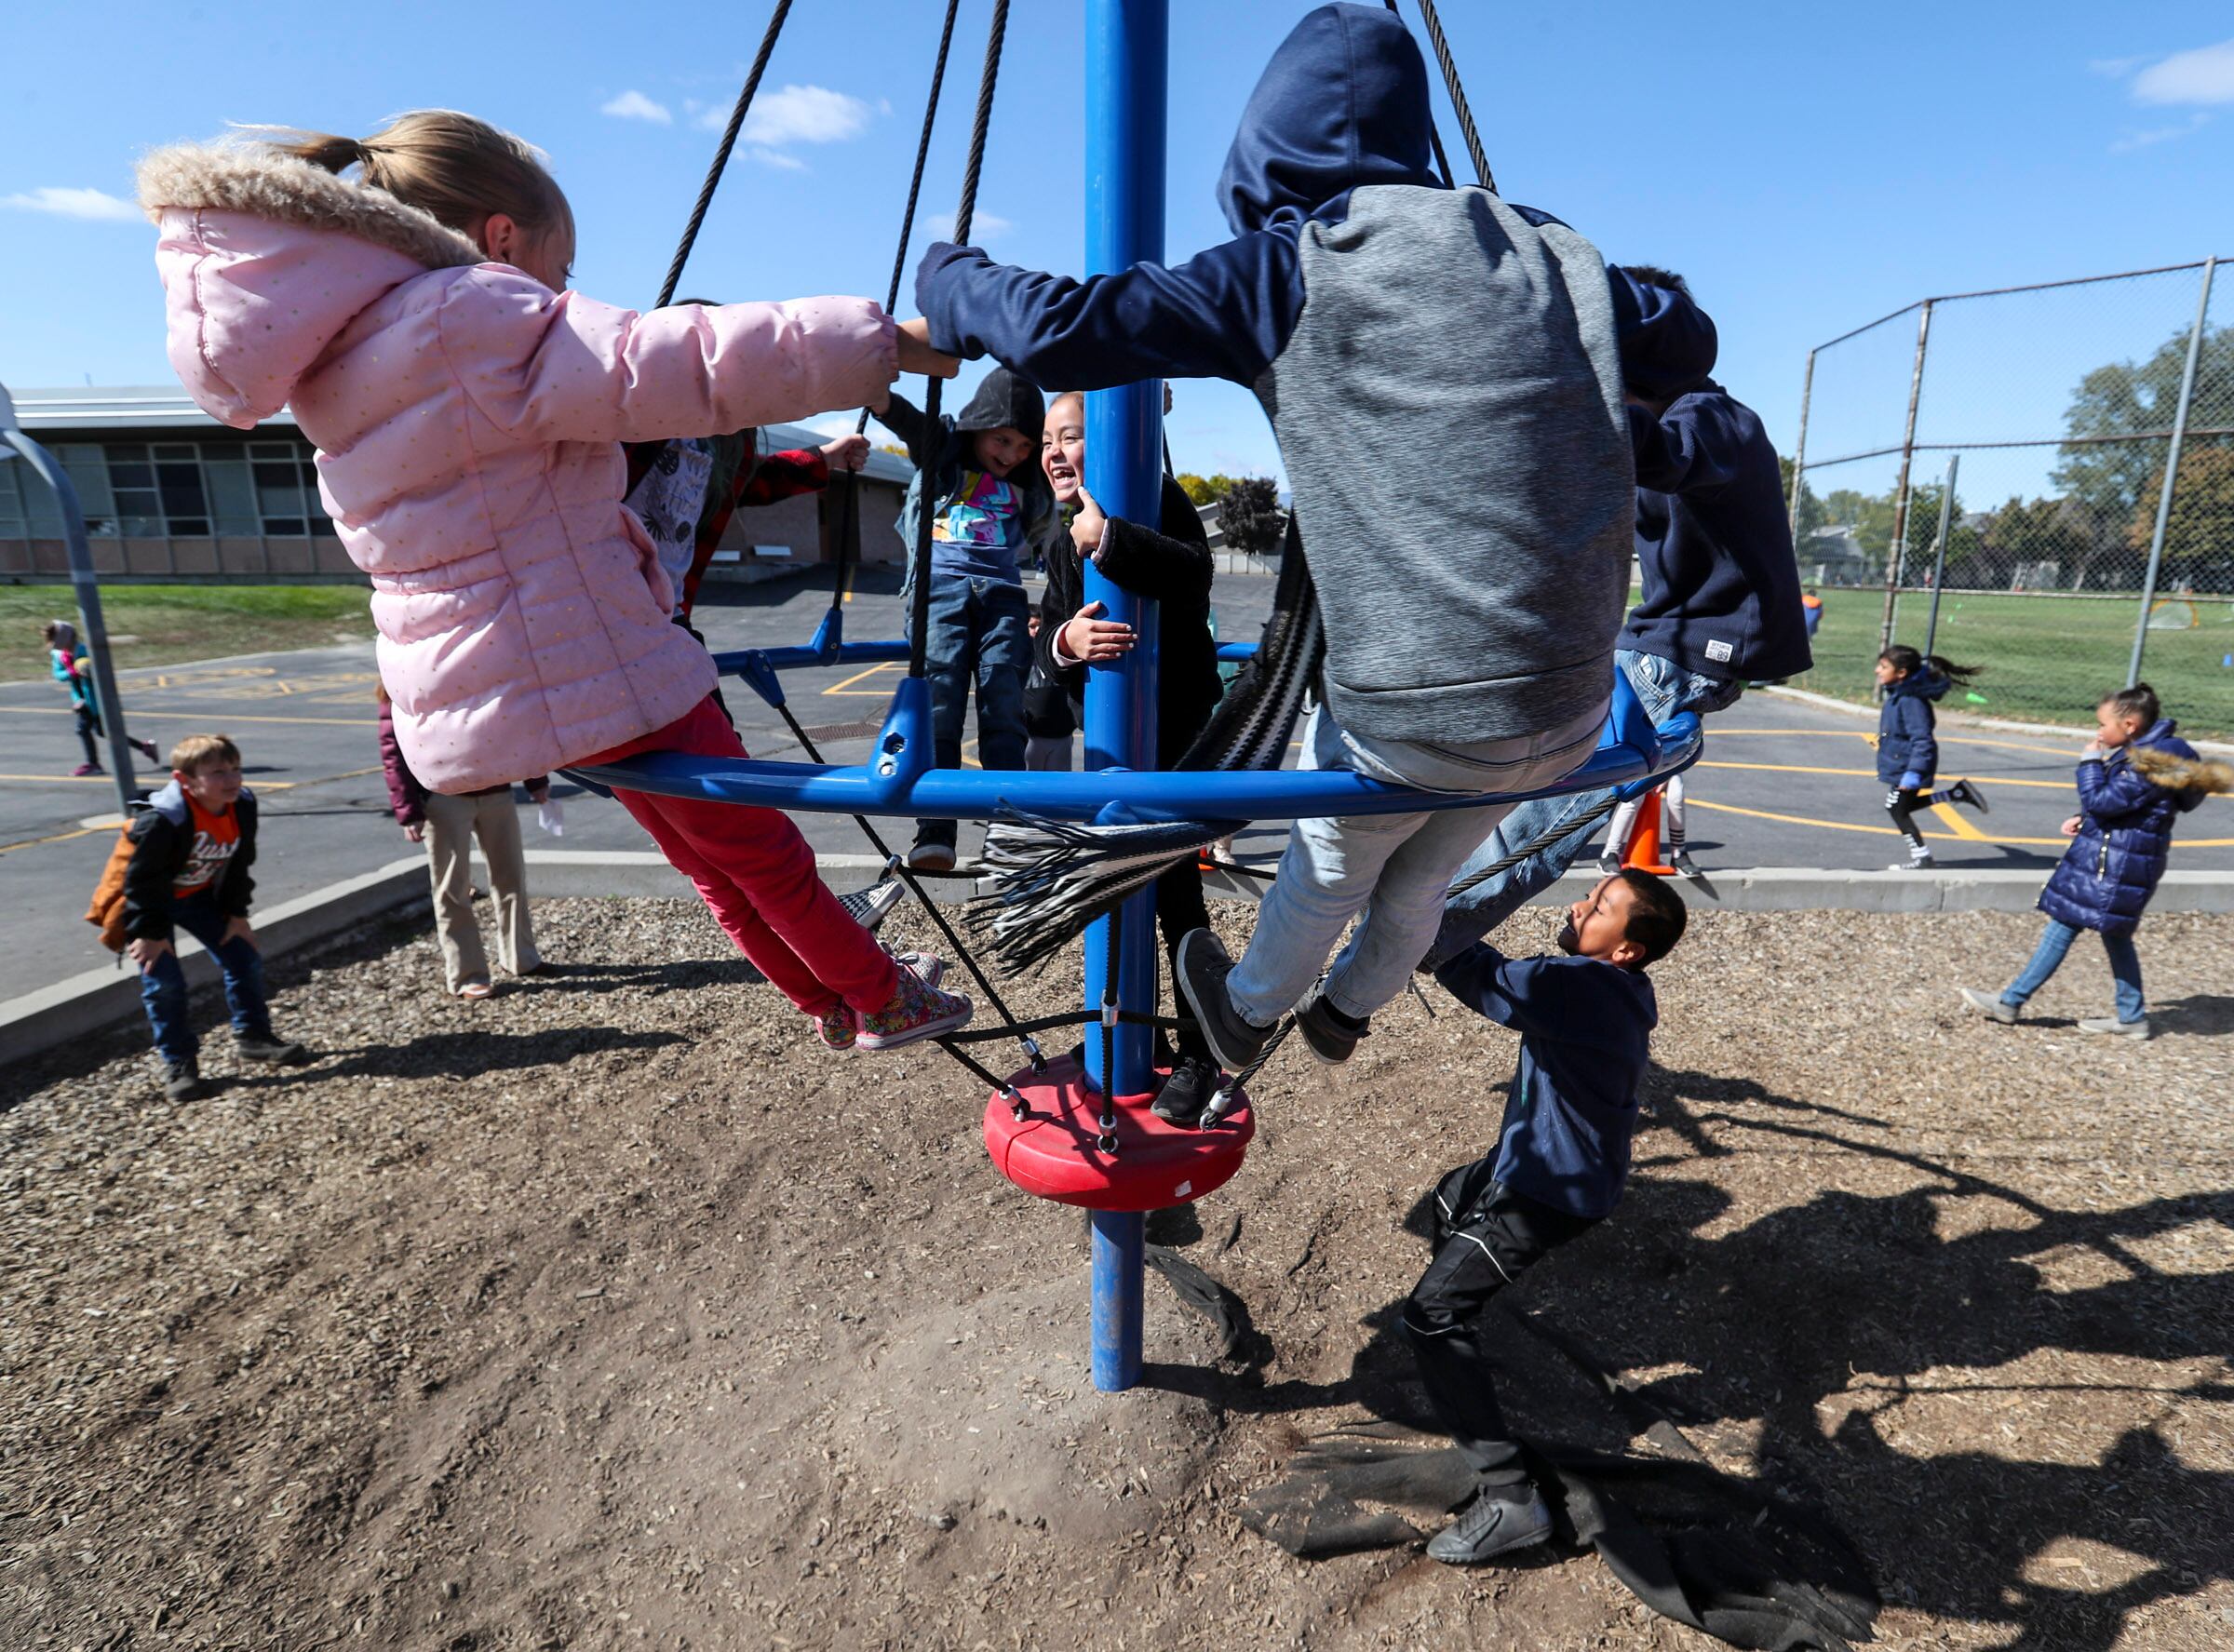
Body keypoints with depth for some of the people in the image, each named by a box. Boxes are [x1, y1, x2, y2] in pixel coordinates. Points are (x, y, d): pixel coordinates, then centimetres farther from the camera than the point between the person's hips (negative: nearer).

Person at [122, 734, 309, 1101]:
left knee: (244, 958, 3)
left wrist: (236, 914, 1)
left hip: (199, 894, 6)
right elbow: (142, 879, -25)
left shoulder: (243, 807, -14)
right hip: (147, 903, -6)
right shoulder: (163, 820, -33)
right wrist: (151, 932, -20)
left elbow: (238, 864, -1)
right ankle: (178, 1062, 4)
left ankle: (253, 1035, 18)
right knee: (163, 980, -9)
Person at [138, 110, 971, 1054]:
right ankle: (881, 1002, 27)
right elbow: (695, 368, -24)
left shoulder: (341, 356, 12)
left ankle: (831, 1005, 35)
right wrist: (883, 341, -17)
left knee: (711, 859, 21)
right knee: (762, 852, 8)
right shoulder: (480, 321, -18)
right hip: (590, 674, -9)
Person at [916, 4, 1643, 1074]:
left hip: (1414, 720, -5)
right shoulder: (1551, 254, 10)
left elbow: (1059, 330, -10)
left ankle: (1245, 1012, 54)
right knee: (1417, 885, 31)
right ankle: (1346, 1011, 59)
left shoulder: (1289, 269, -5)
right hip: (1574, 709, 5)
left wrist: (948, 280, 9)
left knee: (1330, 873, 27)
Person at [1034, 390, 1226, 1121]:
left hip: (1175, 736, -8)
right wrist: (1064, 641, -23)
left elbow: (1193, 573, -32)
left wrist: (1107, 538, -40)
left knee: (1174, 892, -6)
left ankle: (1198, 1054, 8)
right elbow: (1045, 643, -1)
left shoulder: (1161, 501, -11)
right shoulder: (1063, 546, 11)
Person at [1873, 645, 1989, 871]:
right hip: (1902, 765, 10)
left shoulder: (1911, 700, -27)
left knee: (1898, 810, 3)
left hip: (1906, 767, -10)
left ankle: (1921, 858, 15)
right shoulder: (1899, 694, 3)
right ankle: (1958, 793, 24)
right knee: (1898, 806, 23)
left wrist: (1914, 772, -34)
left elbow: (1922, 739, -30)